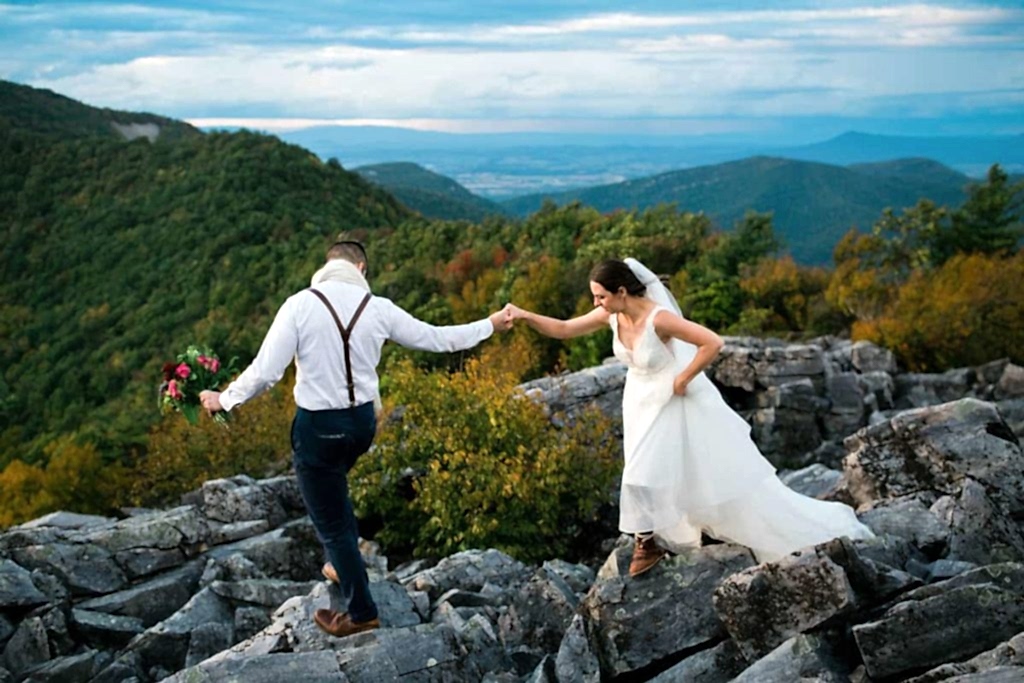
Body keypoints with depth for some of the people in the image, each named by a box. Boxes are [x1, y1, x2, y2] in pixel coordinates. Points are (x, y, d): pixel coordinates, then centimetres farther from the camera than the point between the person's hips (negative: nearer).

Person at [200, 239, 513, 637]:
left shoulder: (300, 305, -14)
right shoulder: (378, 309, -4)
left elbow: (266, 371, -15)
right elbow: (434, 338, 5)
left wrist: (224, 399, 3)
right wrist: (490, 325, 20)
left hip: (318, 426, -5)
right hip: (362, 420, 5)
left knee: (331, 522, 10)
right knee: (333, 488, 35)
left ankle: (362, 613, 22)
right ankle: (346, 566, 44)